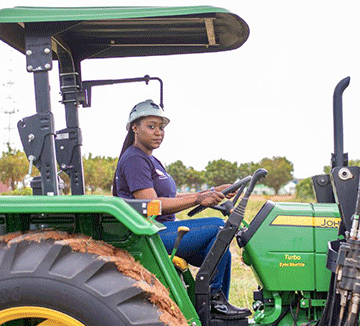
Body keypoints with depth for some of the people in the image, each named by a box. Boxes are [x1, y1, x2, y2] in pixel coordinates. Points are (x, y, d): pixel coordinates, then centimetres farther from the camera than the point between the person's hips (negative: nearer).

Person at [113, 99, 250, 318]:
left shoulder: (150, 160, 20)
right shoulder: (134, 159, -12)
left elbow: (173, 198, 18)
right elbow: (152, 205, -21)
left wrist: (213, 193, 8)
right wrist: (198, 199, -22)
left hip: (161, 230, 10)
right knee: (217, 226, -19)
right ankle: (212, 295, -9)